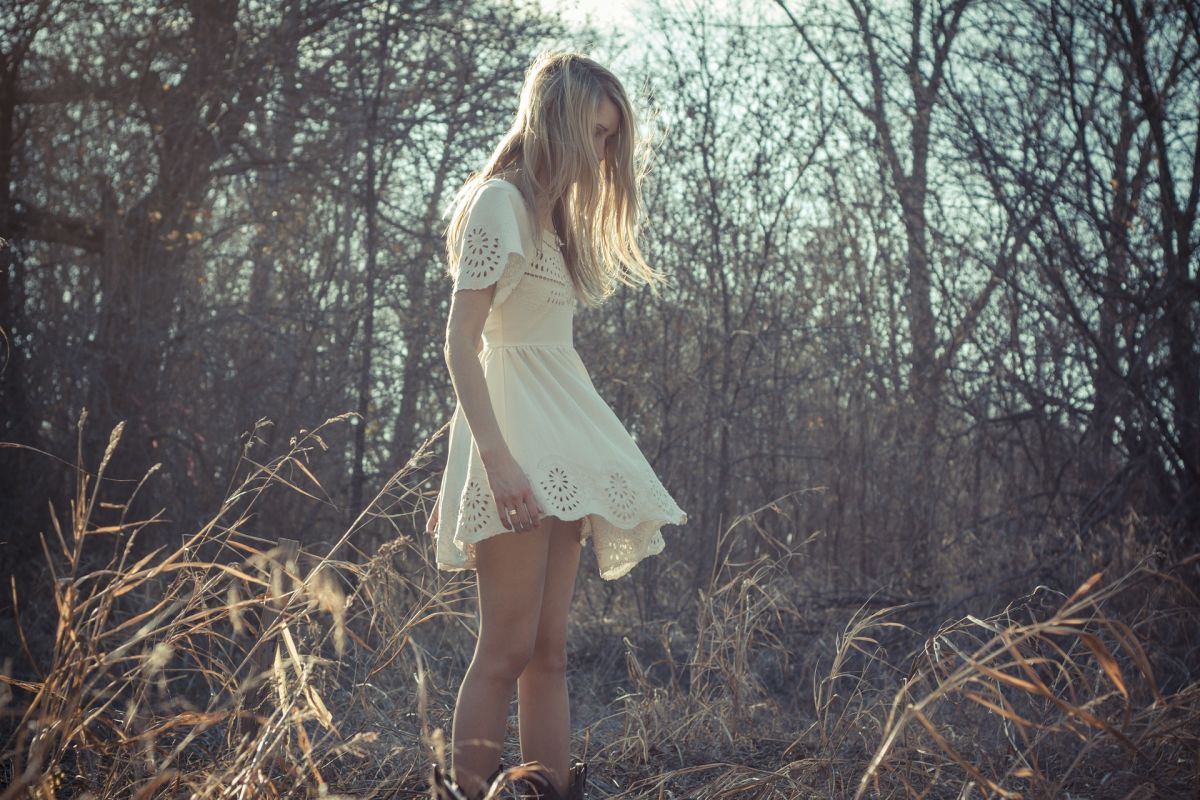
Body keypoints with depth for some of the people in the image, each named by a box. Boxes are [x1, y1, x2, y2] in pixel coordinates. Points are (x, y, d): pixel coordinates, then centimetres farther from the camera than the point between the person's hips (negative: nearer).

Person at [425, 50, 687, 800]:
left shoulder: (554, 212, 19)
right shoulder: (500, 202, -7)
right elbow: (461, 340, -14)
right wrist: (497, 456, -23)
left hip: (562, 443, 9)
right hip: (516, 433, -9)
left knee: (550, 652, 8)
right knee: (509, 648, -9)